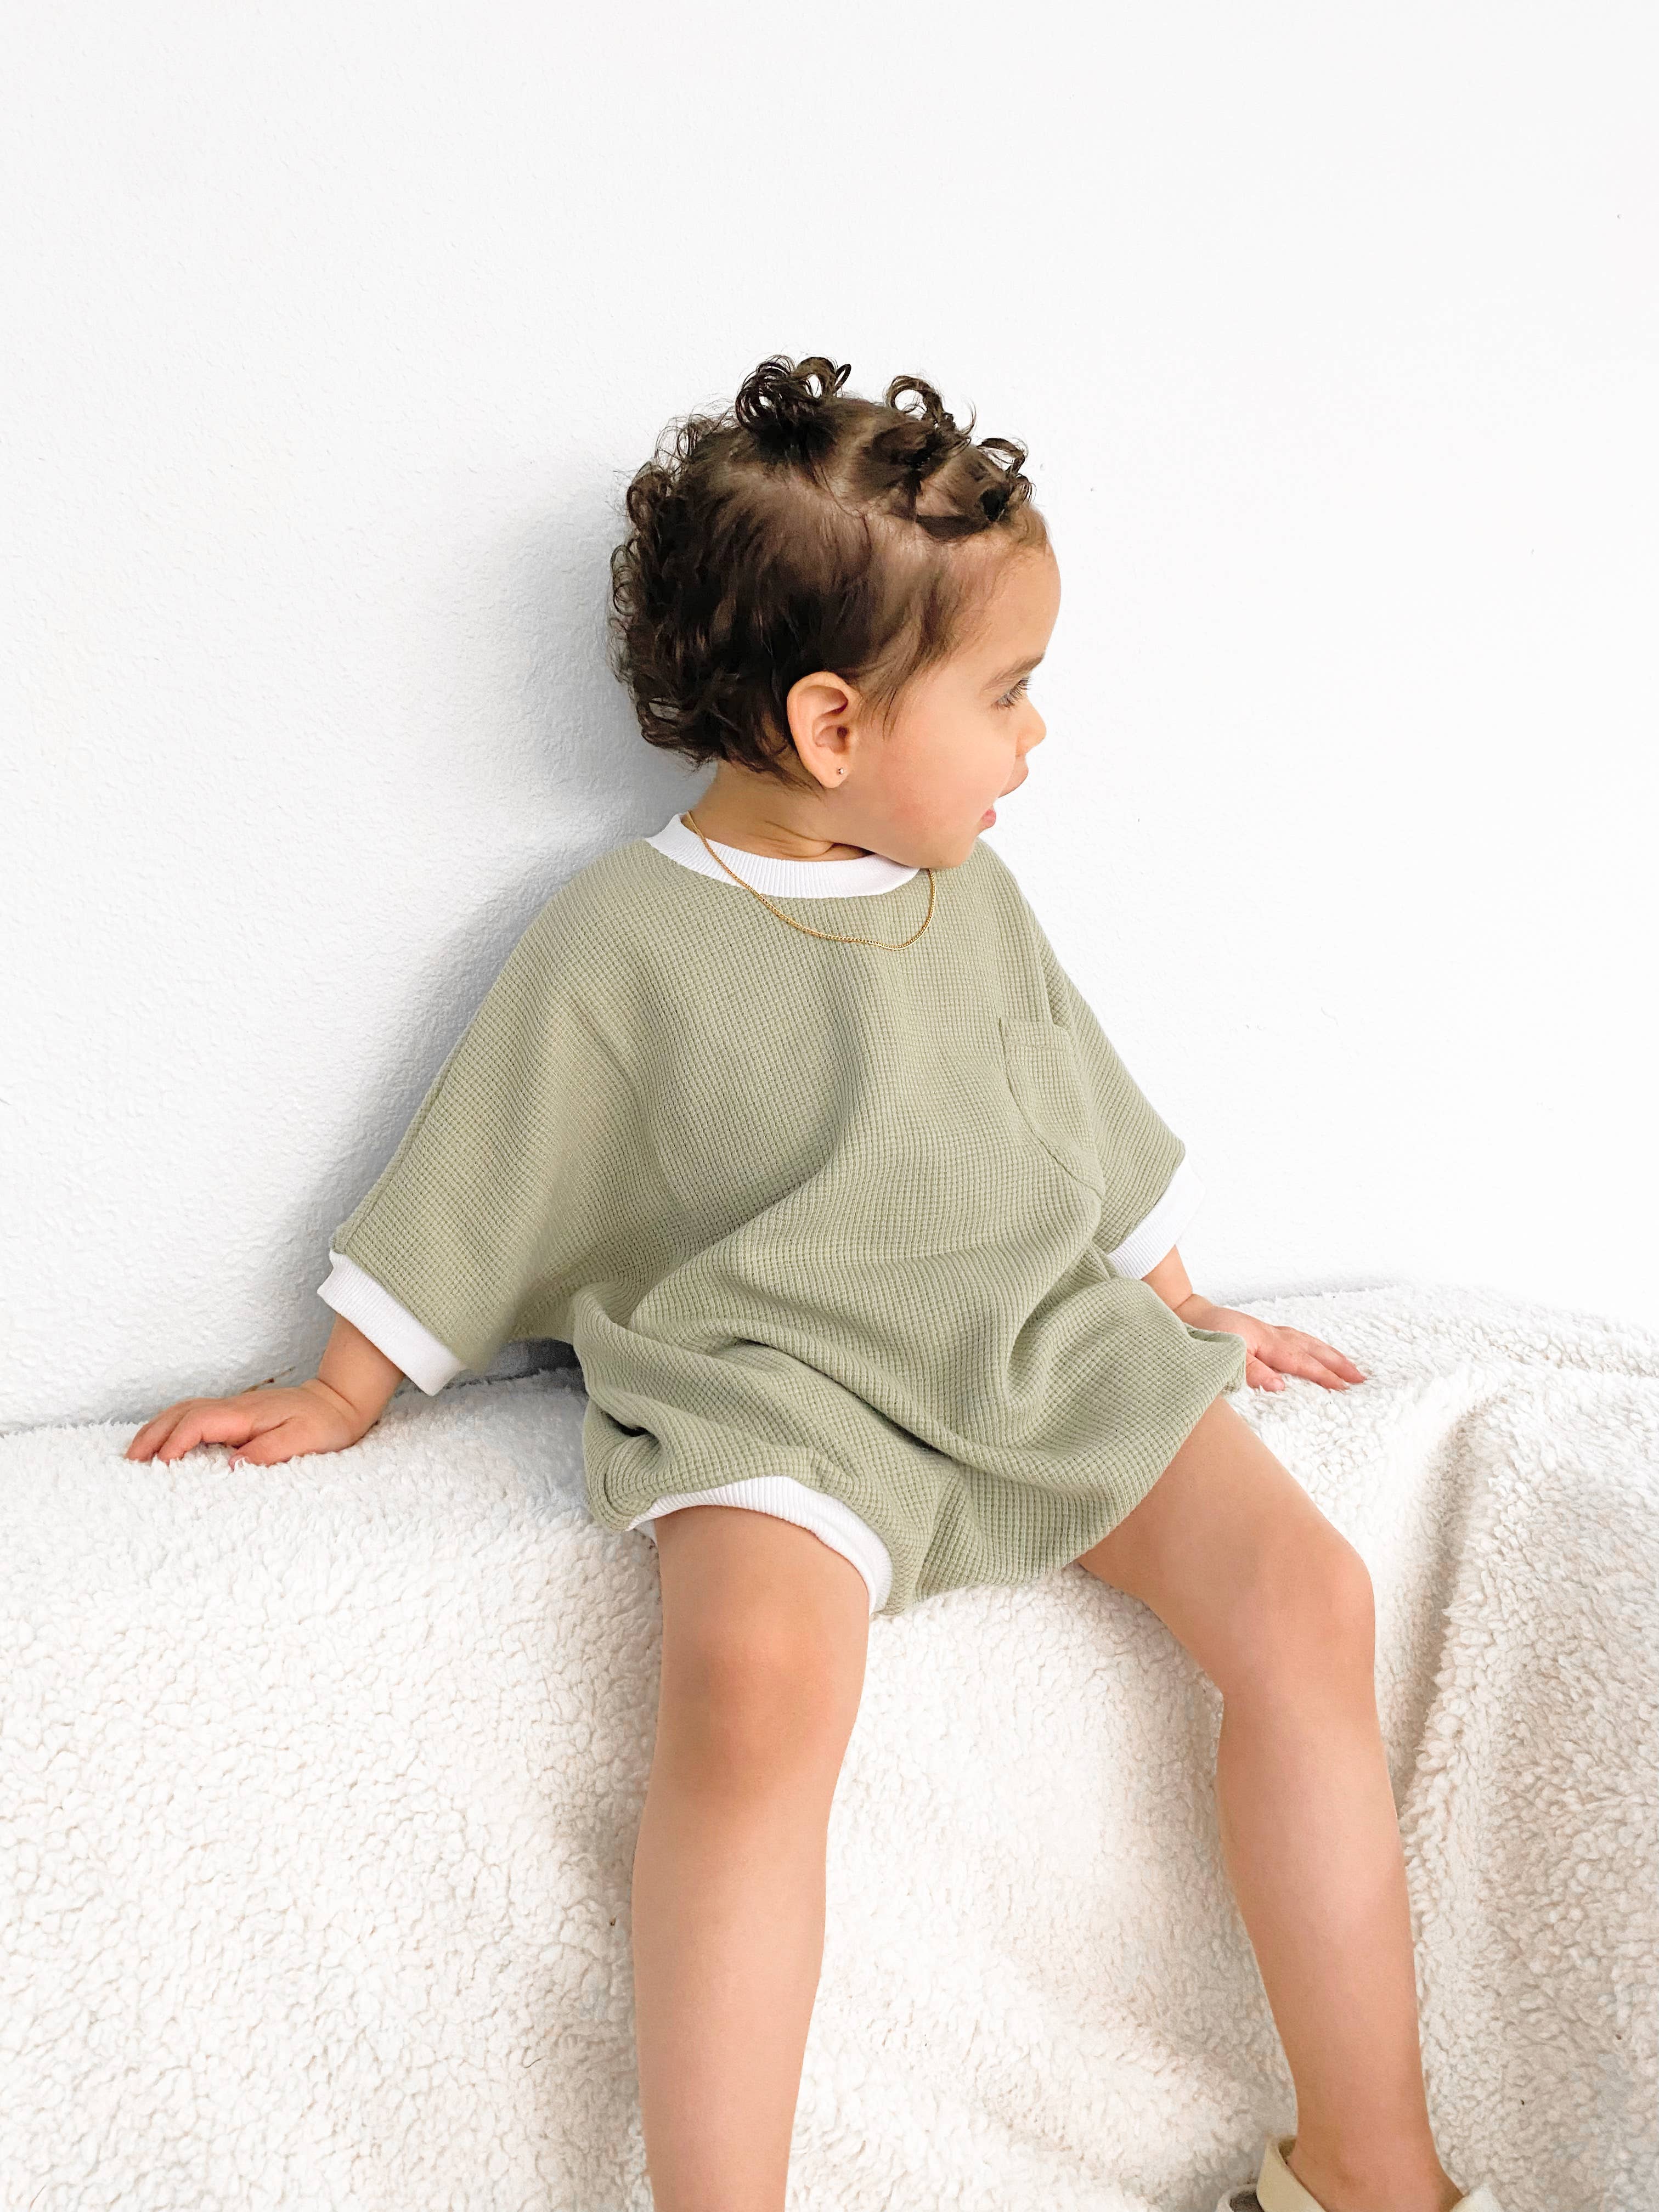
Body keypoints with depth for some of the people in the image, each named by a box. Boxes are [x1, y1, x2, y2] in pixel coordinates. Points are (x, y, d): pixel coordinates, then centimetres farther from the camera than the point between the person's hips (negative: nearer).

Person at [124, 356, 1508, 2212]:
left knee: (1304, 1597, -13)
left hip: (1048, 1345, 5)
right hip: (772, 1384, -5)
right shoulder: (620, 947, -6)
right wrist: (343, 1400, 8)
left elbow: (1094, 1126, 24)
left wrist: (1179, 1317, 28)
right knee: (753, 1676, -34)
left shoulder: (971, 896, 12)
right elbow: (473, 1199, 3)